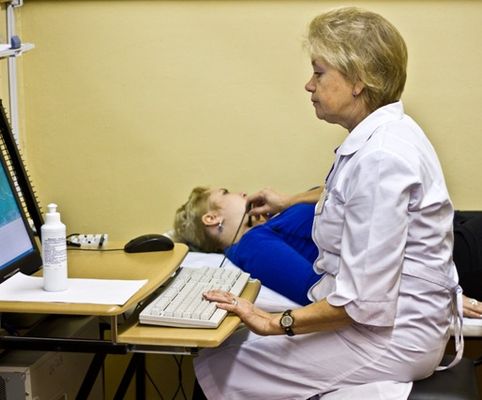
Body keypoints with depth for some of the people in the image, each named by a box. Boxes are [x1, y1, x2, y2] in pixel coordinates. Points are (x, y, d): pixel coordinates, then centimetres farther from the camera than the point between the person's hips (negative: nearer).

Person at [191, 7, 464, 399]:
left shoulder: (381, 155, -26)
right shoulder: (381, 135, 6)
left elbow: (363, 300, -28)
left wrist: (276, 323, -19)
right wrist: (290, 202, 39)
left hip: (391, 336, -10)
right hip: (386, 316, 10)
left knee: (217, 362, -4)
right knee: (232, 336, 12)